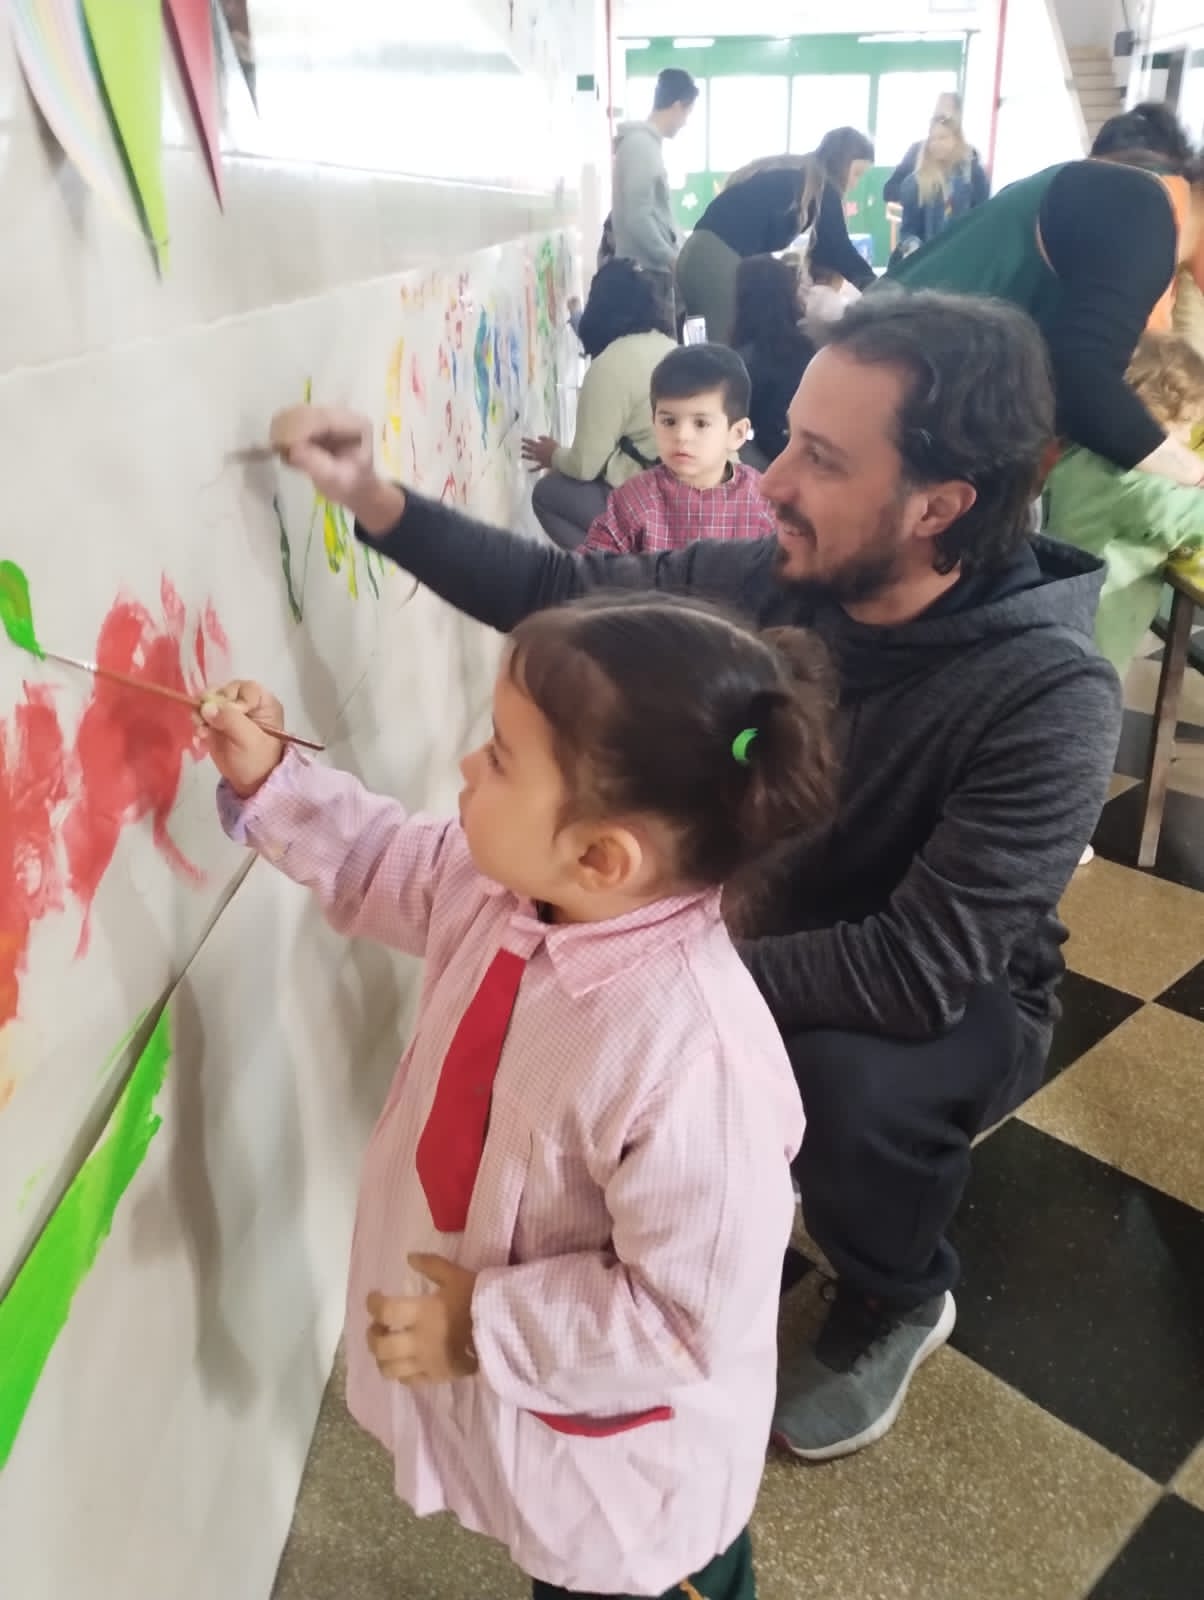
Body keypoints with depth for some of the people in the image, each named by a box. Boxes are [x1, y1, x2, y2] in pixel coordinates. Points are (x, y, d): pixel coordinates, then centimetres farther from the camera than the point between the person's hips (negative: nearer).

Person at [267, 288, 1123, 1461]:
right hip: (775, 937, 5)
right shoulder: (776, 581, -16)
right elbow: (561, 591, -5)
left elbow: (925, 970, -34)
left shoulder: (1051, 696, -31)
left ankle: (896, 1305, 2)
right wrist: (375, 502, -14)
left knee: (849, 1084, -35)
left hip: (960, 998, -4)